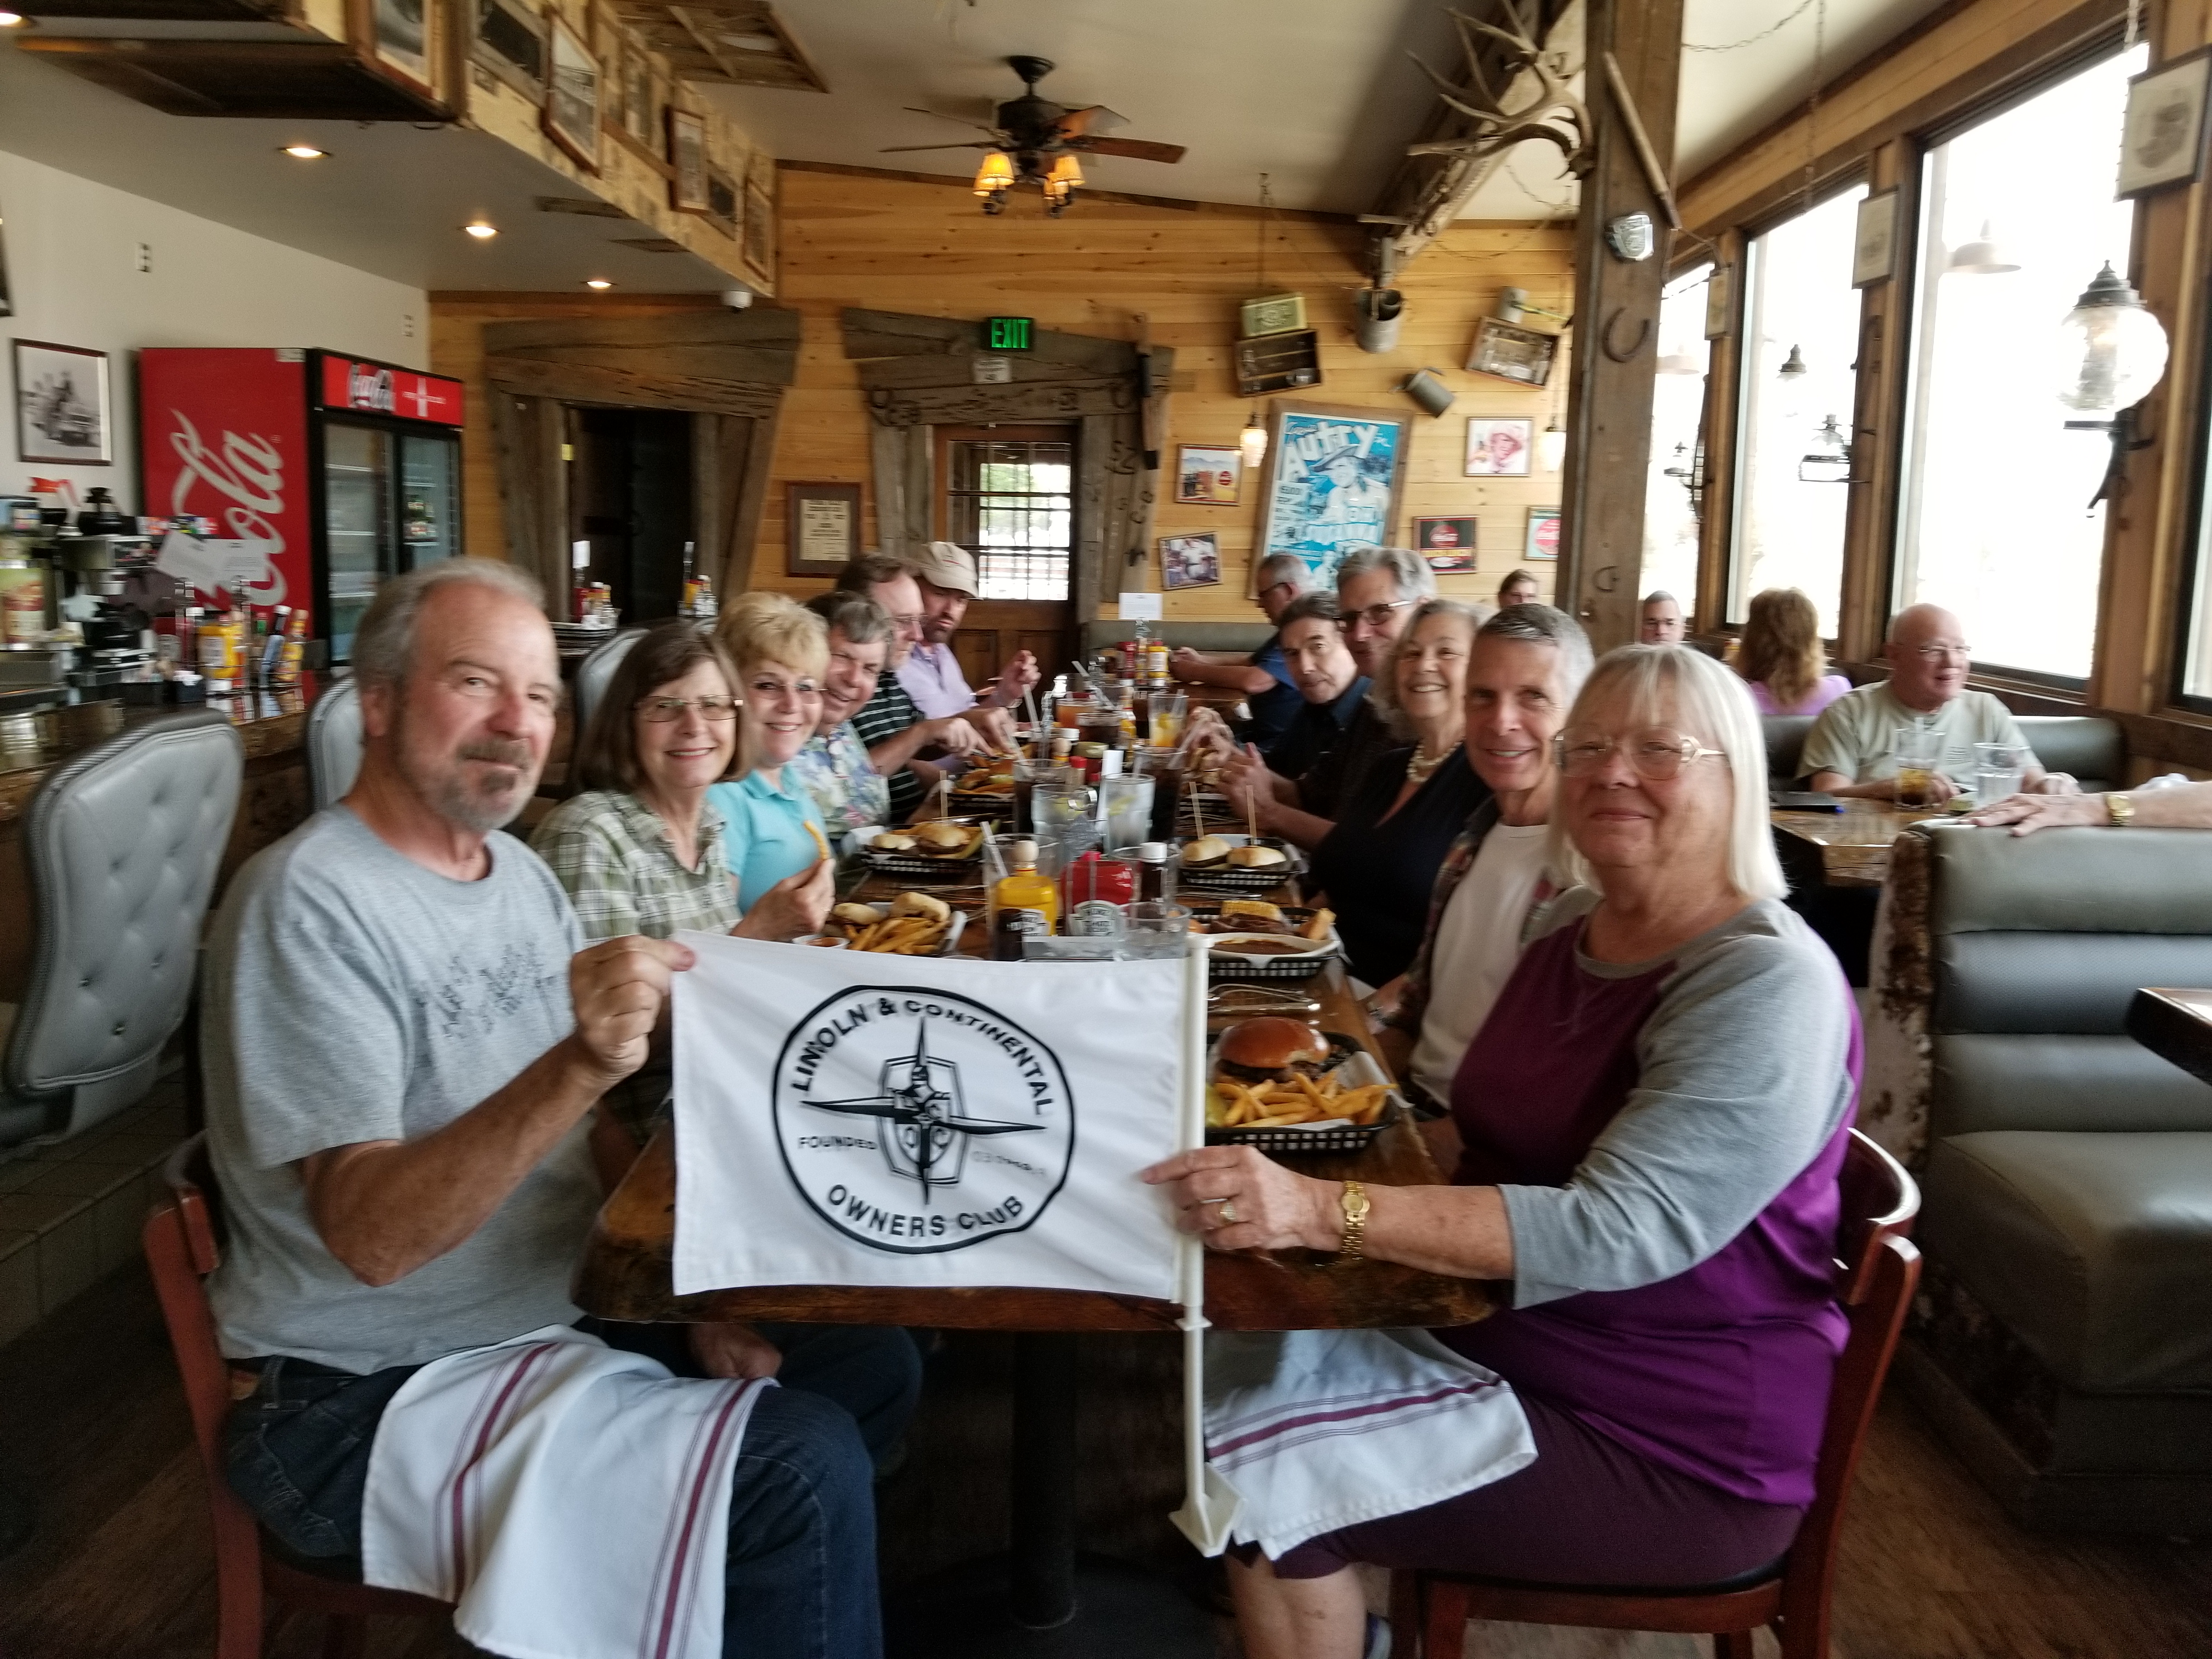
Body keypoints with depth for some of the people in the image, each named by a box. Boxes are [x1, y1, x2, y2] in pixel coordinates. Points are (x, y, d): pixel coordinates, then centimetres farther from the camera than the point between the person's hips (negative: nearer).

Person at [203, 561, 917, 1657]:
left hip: (557, 1315, 8)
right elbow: (371, 1237, -28)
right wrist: (579, 1065, -42)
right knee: (803, 1463, -22)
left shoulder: (517, 871, 6)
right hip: (370, 1403, -8)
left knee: (873, 1363, 10)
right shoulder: (310, 902, -20)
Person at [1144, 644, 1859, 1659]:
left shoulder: (1768, 986, -21)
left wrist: (1321, 1210, -40)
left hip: (1675, 1449, -7)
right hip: (1506, 1339, 8)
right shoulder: (1570, 924, 4)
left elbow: (1621, 1230, -32)